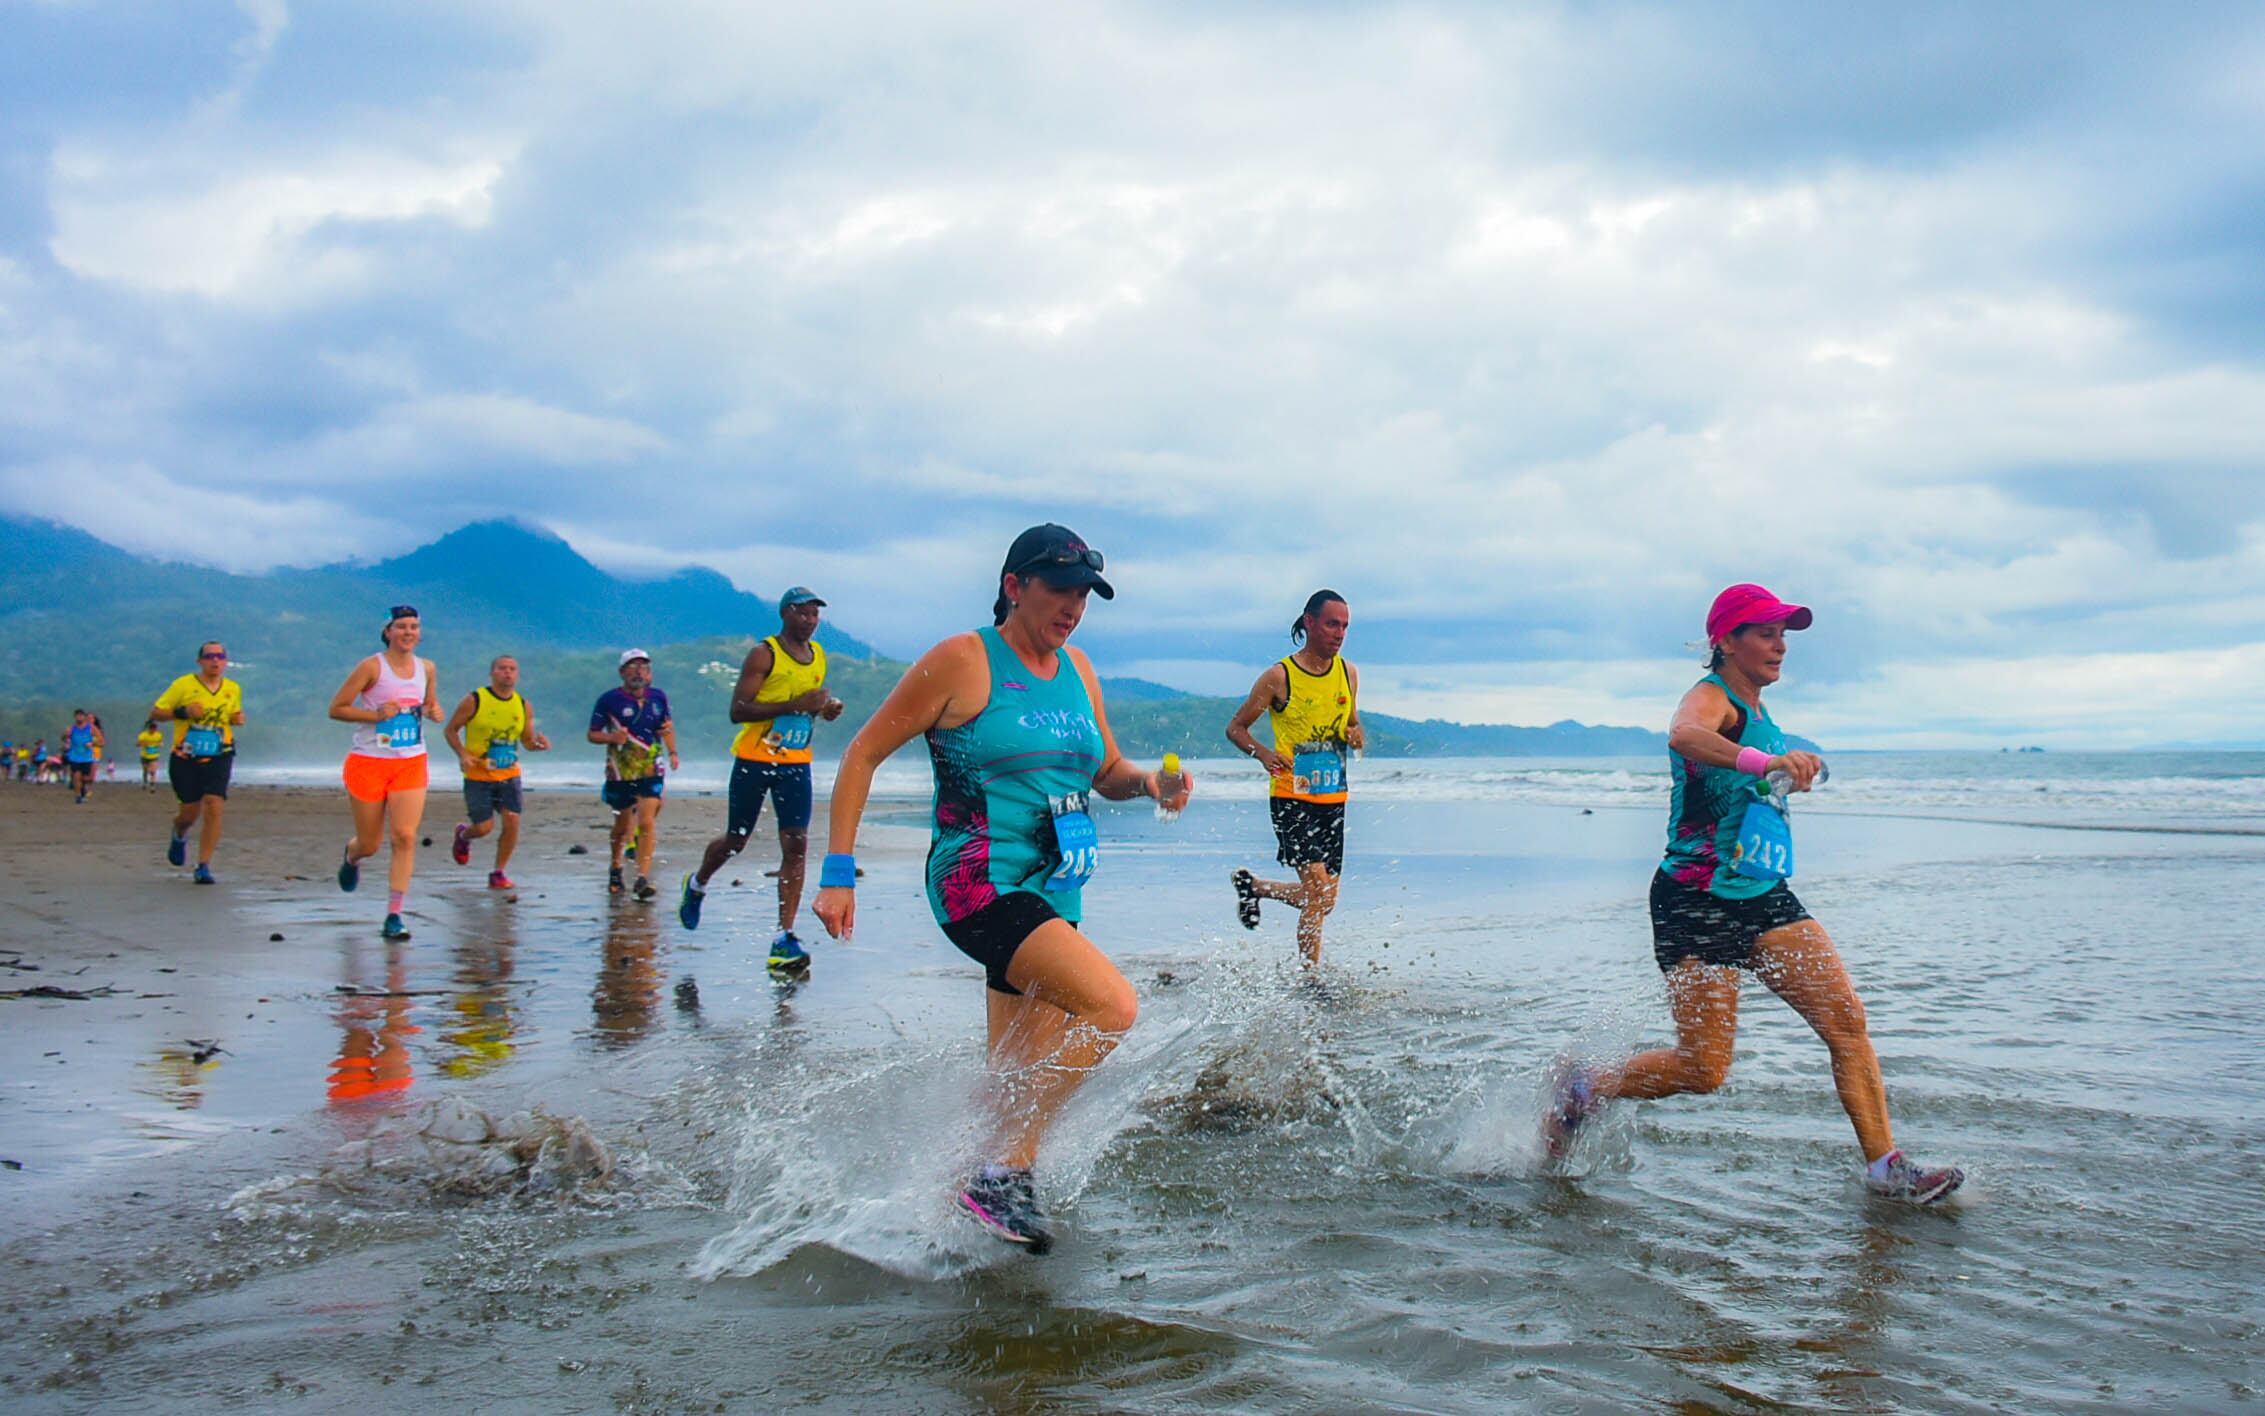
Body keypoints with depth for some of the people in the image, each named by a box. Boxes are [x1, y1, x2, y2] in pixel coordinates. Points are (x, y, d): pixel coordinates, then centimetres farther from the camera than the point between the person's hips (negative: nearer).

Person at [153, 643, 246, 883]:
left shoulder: (234, 689, 8)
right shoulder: (183, 685, -4)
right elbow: (155, 713, -2)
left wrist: (238, 719, 3)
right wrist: (182, 712, -19)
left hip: (219, 758, 2)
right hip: (185, 759, -2)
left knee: (214, 809, -14)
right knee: (191, 813, 3)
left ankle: (203, 866, -7)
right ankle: (179, 836, 42)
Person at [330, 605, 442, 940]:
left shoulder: (427, 668, 6)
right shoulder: (372, 667, -8)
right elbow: (336, 709, -7)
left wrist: (434, 712, -1)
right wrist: (376, 715, -19)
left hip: (411, 763, 3)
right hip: (369, 762, -3)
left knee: (405, 836, -12)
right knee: (370, 845, 7)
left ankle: (394, 916, -7)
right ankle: (351, 856, 46)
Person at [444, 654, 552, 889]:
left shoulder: (524, 706, 4)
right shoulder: (474, 700, -8)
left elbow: (527, 741, 12)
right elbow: (450, 730, -1)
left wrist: (539, 744, -12)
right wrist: (463, 754, -17)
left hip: (509, 774, 3)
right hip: (478, 775, -3)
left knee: (512, 821, -9)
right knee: (484, 827, -4)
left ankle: (499, 873, 7)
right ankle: (463, 835, 34)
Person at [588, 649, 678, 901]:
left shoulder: (658, 697, 5)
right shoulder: (609, 700, -4)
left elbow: (668, 726, 21)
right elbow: (593, 734, 0)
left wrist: (672, 752, 7)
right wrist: (611, 737, -20)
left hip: (651, 771, 1)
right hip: (620, 773, -1)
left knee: (647, 823, -14)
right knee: (623, 826, 12)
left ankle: (643, 878, -15)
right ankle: (615, 868, 38)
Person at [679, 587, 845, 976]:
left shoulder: (819, 656, 9)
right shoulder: (763, 655, -11)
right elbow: (738, 710, -19)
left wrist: (828, 708, 1)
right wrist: (796, 704, -26)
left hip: (797, 763, 4)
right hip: (754, 760, -4)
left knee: (796, 846, -10)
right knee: (735, 841, 10)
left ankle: (784, 937, -11)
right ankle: (696, 885, 43)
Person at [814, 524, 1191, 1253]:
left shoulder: (1076, 668, 13)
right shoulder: (963, 662, -7)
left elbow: (1107, 773, 22)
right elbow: (864, 754, -4)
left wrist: (1151, 783, -1)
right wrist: (838, 871, -10)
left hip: (1052, 898, 7)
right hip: (979, 884, -7)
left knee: (1024, 1078, 12)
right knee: (1111, 1004, -23)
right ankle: (1001, 1174, -16)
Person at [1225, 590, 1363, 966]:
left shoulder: (1349, 674, 7)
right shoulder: (1279, 676, -8)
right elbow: (1235, 727, -1)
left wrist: (1357, 735, -4)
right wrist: (1262, 752, -21)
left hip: (1333, 798, 6)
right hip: (1291, 796, -6)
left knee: (1323, 899, 10)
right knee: (1317, 885, -18)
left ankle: (1252, 886, 35)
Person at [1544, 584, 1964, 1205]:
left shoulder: (1758, 713, 14)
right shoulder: (1711, 697, -12)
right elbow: (1684, 736, -41)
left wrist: (1795, 771, 27)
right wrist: (1765, 762, -56)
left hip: (1765, 898, 8)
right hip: (1697, 901, -8)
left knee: (1847, 1019, -5)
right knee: (1704, 1068, -4)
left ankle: (1885, 1165, 1)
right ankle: (1581, 1089, 17)